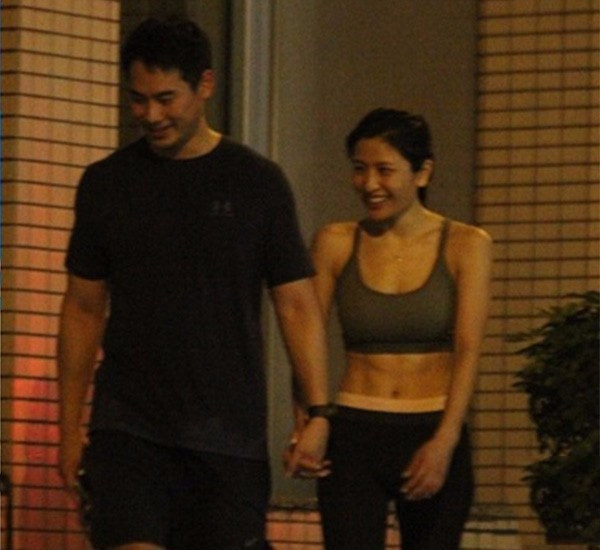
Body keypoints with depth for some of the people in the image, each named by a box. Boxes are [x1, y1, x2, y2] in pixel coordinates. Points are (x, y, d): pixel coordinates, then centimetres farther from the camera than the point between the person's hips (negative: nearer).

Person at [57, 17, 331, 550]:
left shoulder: (257, 182, 2)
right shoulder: (106, 183, 6)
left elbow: (297, 305, 3)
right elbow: (84, 308, 12)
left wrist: (318, 413, -6)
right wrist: (70, 426, 9)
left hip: (229, 432, 0)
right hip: (128, 425, 0)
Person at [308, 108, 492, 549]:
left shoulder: (465, 246, 0)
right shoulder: (336, 243, 3)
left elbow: (468, 350, -7)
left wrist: (445, 442, -19)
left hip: (434, 436, 0)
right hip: (353, 435, 0)